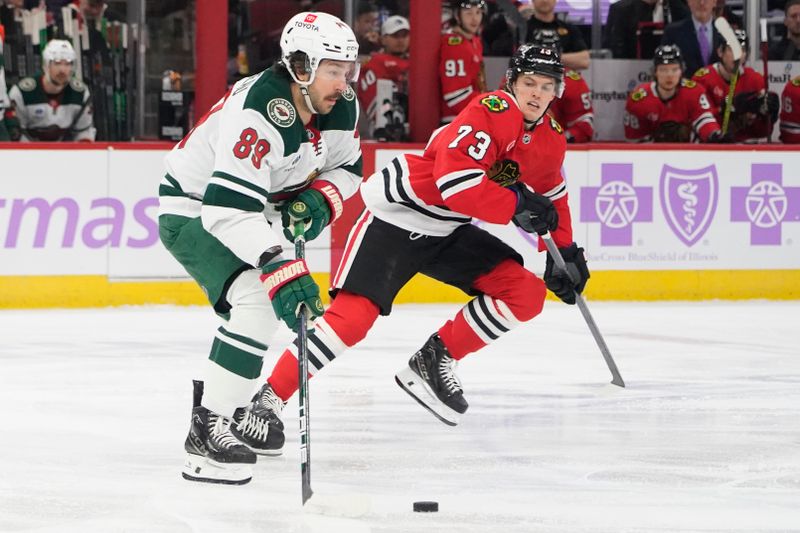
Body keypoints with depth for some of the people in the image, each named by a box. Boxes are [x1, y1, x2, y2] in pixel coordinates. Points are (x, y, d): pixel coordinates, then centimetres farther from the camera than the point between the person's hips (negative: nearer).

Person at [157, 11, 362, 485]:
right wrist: (280, 267, -47)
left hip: (244, 208, 9)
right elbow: (228, 206, -41)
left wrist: (319, 200, -12)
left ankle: (223, 406, 37)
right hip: (192, 210, -9)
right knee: (258, 301, -24)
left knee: (285, 301, 19)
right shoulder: (259, 112, -35)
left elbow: (347, 166, 10)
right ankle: (208, 431, -21)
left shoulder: (341, 108, -8)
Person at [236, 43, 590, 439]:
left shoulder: (550, 142, 4)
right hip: (397, 217, -8)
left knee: (527, 294, -4)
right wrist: (517, 205, -26)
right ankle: (269, 399, -13)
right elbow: (456, 180, -32)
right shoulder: (490, 111, -22)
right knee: (354, 315, -20)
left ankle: (434, 361, 4)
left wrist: (565, 250, 14)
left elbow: (552, 198, 23)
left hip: (451, 233, 8)